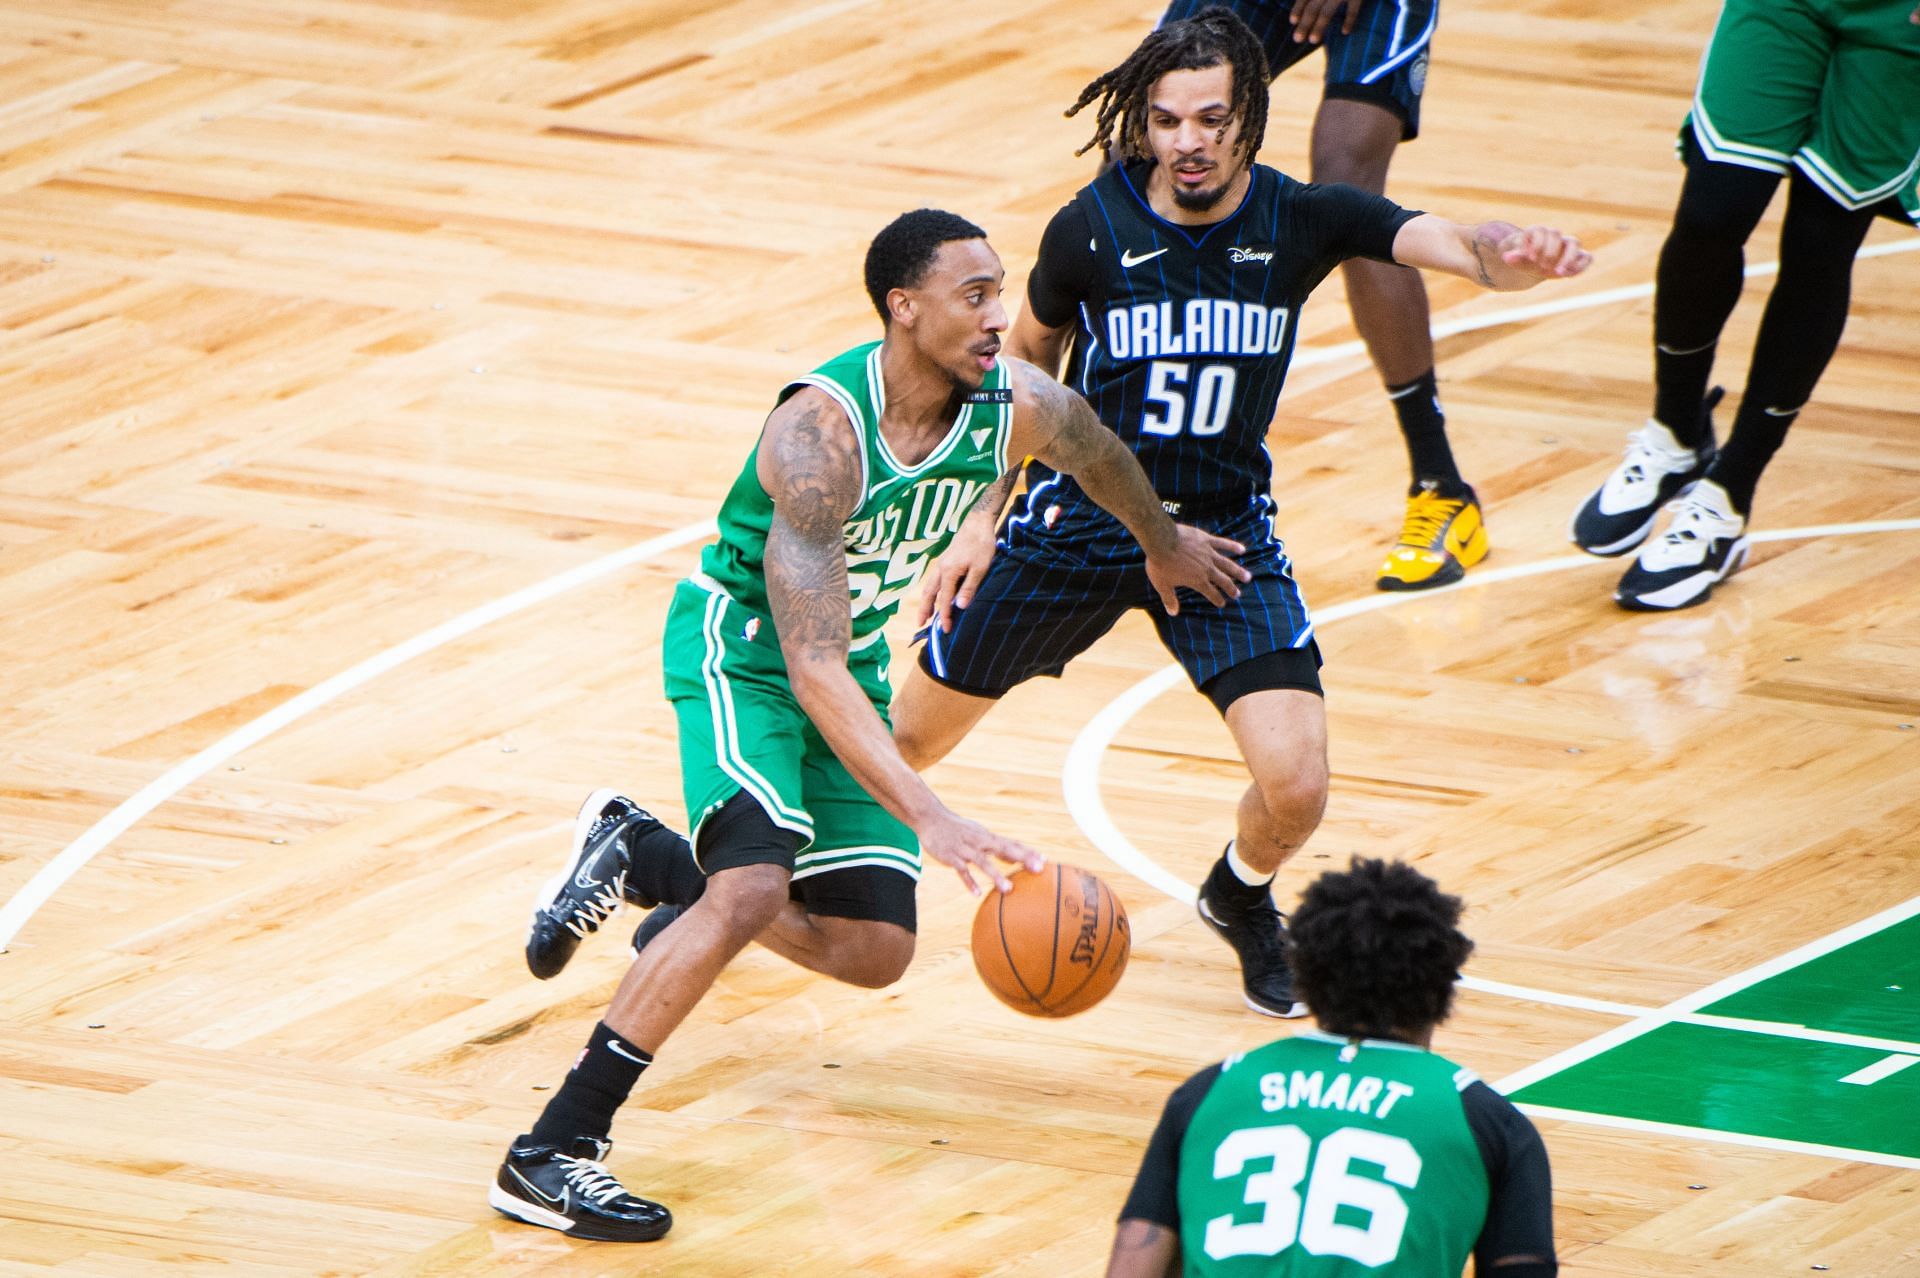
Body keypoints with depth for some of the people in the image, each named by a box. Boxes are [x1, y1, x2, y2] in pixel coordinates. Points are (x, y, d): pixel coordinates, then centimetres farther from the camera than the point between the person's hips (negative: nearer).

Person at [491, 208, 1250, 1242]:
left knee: (873, 951, 6)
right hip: (740, 645, -7)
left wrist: (1164, 544, 32)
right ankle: (549, 1155, -26)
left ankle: (634, 851, 29)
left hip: (853, 657, 7)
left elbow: (1104, 458, 12)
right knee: (755, 891, -30)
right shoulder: (821, 432, -34)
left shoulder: (1020, 408, -16)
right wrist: (930, 819, -47)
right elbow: (811, 672, -39)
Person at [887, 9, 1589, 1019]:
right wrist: (981, 522, 3)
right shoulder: (1093, 227, -14)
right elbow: (1026, 365, 5)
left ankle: (1240, 896, 21)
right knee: (908, 739, 10)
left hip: (1225, 531, 0)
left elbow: (1447, 241, -31)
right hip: (1078, 520, 0)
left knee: (1294, 788, -16)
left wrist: (1515, 254, -55)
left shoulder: (1300, 222, -15)